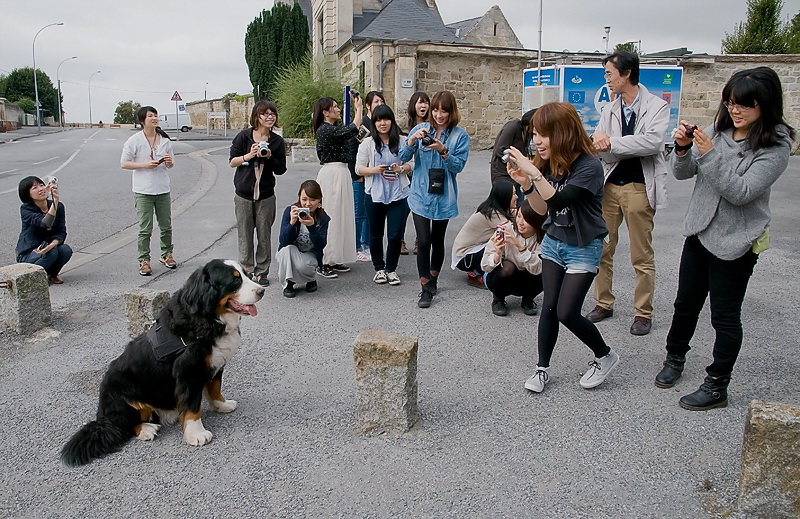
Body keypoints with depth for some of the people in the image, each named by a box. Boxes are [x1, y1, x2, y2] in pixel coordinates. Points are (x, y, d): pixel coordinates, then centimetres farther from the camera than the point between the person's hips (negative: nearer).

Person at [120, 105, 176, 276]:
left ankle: (166, 255, 29)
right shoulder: (134, 140, -5)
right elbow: (124, 163, -5)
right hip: (143, 191, -4)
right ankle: (144, 260, 8)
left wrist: (169, 162, -8)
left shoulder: (165, 140, 7)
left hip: (163, 189, 4)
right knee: (145, 229, -2)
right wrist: (145, 164, -17)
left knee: (166, 226, 12)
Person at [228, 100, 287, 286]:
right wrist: (248, 156, -13)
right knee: (245, 234, 4)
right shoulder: (244, 136, 0)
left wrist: (270, 157, -14)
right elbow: (232, 161, 3)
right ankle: (246, 270, 16)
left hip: (266, 195, 1)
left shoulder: (277, 141, 4)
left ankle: (261, 272, 13)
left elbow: (281, 169, 3)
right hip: (243, 194, -1)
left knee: (264, 235, 3)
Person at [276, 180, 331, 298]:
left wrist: (312, 226, -37)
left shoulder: (323, 218, -12)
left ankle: (311, 279, 5)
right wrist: (292, 222, -38)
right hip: (289, 255, 0)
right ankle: (288, 284, -11)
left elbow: (321, 246, -21)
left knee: (302, 265, -33)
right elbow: (283, 242, -20)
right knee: (288, 249, -33)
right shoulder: (290, 211, -14)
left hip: (310, 255, 0)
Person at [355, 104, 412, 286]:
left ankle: (391, 269, 19)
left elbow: (410, 165, 9)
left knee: (395, 234, -1)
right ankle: (379, 268, 29)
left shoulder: (402, 141, 3)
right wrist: (375, 170, -17)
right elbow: (359, 168, 0)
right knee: (376, 234, 12)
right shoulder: (367, 143, 1)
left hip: (399, 195, 0)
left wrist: (400, 169, -12)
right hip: (375, 195, 0)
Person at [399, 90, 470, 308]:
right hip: (421, 195, 0)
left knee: (438, 241, 14)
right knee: (424, 242, -8)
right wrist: (412, 140, -21)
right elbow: (403, 158, -4)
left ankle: (432, 280, 34)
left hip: (444, 197, 0)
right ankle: (426, 289, 2)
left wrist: (443, 151, -23)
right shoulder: (421, 129, 1)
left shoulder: (460, 135, -2)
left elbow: (458, 166, -9)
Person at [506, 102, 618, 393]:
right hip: (553, 242, 6)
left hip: (583, 248, -6)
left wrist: (533, 172, -36)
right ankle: (542, 368, 19)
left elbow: (559, 199, -33)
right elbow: (543, 209, -2)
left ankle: (605, 356, 19)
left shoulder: (588, 166, -21)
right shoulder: (549, 164, -2)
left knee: (567, 313, -7)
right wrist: (524, 183, -16)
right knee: (549, 307, 5)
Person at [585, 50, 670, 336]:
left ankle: (643, 313, 15)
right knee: (603, 249, 9)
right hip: (610, 184, 5)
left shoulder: (657, 106, -3)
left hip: (639, 187, -4)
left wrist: (612, 142, -17)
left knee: (642, 256, 3)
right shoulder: (609, 110, 10)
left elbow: (653, 141, -19)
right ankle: (604, 303, 23)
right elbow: (599, 146, -1)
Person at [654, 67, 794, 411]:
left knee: (725, 317, 5)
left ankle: (716, 387, 20)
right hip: (699, 231, 5)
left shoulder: (775, 147, -13)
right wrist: (684, 148, -20)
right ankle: (675, 359, 39)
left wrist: (710, 155, -28)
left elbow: (741, 192, -22)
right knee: (686, 304, 17)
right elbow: (682, 173, 0)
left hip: (735, 242, -5)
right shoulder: (718, 131, 1)